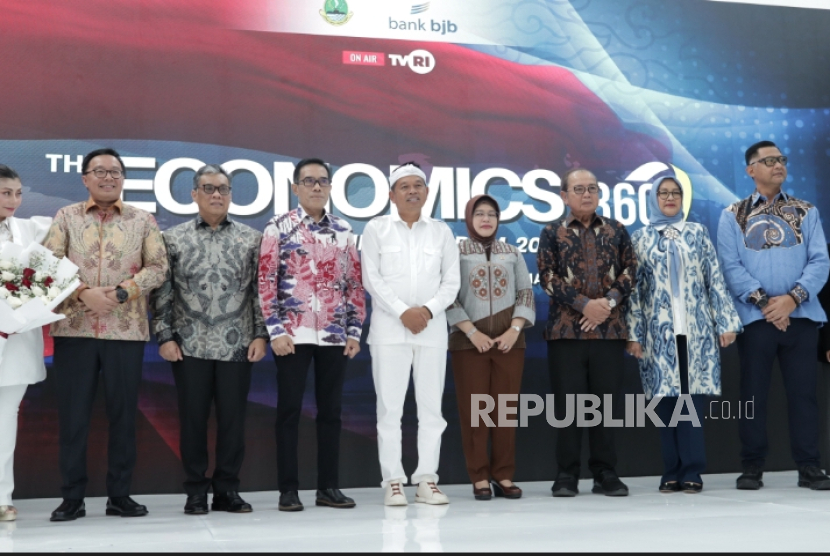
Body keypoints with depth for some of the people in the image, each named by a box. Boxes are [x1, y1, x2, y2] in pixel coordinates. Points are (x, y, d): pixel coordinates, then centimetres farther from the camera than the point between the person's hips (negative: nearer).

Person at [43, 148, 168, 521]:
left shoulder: (142, 220, 9)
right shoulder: (66, 216, 9)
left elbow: (158, 267, 1)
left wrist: (121, 292, -13)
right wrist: (83, 292, -15)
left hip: (126, 331, 0)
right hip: (73, 329, 0)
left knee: (123, 414, 5)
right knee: (72, 414, 2)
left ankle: (119, 495, 16)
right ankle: (72, 497, 13)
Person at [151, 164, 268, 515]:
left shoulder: (251, 239, 7)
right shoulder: (174, 239, 6)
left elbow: (260, 290, 6)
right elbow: (162, 292, 5)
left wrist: (261, 334, 0)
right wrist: (164, 336, -2)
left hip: (237, 347, 1)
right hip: (189, 347, 0)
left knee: (233, 418, 4)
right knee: (193, 418, 5)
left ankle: (227, 489, 16)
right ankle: (196, 492, 17)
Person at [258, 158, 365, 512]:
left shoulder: (343, 231, 10)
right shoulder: (278, 228, 0)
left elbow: (355, 283, 11)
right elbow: (266, 281, -4)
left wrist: (354, 330, 5)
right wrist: (276, 330, -10)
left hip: (334, 335, 3)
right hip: (293, 333, -3)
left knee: (331, 411, 8)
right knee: (289, 411, 1)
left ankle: (329, 487, 16)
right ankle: (289, 489, 9)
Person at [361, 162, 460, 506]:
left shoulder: (441, 232, 11)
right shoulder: (376, 229, 5)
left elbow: (452, 281, 6)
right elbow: (371, 278, -2)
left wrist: (428, 310, -10)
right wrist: (403, 312, -12)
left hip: (432, 328, 2)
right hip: (389, 327, -2)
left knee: (431, 407, 3)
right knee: (390, 407, -2)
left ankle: (427, 480, 10)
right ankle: (393, 481, 4)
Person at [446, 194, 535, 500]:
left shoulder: (512, 253, 12)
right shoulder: (456, 252, 3)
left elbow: (526, 294, 8)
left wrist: (515, 329, -6)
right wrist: (472, 332, -12)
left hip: (509, 340, 2)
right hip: (469, 341, -2)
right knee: (473, 409, 0)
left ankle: (504, 476, 11)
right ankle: (480, 477, 7)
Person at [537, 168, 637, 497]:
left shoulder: (616, 231, 13)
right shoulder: (552, 233, 6)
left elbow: (630, 270, 7)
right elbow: (547, 276, -4)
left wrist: (609, 301, -10)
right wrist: (585, 304, -13)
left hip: (610, 330, 2)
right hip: (566, 330, -2)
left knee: (605, 401, 5)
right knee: (567, 402, 0)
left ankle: (605, 473, 14)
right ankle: (567, 474, 9)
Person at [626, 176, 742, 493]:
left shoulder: (697, 233, 10)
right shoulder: (640, 239, 8)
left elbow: (715, 279, 6)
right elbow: (634, 288, 4)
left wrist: (726, 322, -1)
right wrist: (634, 333, -2)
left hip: (696, 329, 0)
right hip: (659, 331, 0)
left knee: (693, 400, -2)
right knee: (665, 401, 1)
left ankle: (692, 472, 4)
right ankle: (672, 473, 8)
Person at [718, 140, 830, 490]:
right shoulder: (732, 216, 5)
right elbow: (730, 266, -4)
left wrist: (793, 297, -13)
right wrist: (763, 301, -13)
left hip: (801, 316, 1)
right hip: (755, 317, -1)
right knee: (753, 393, 3)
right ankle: (752, 468, 12)